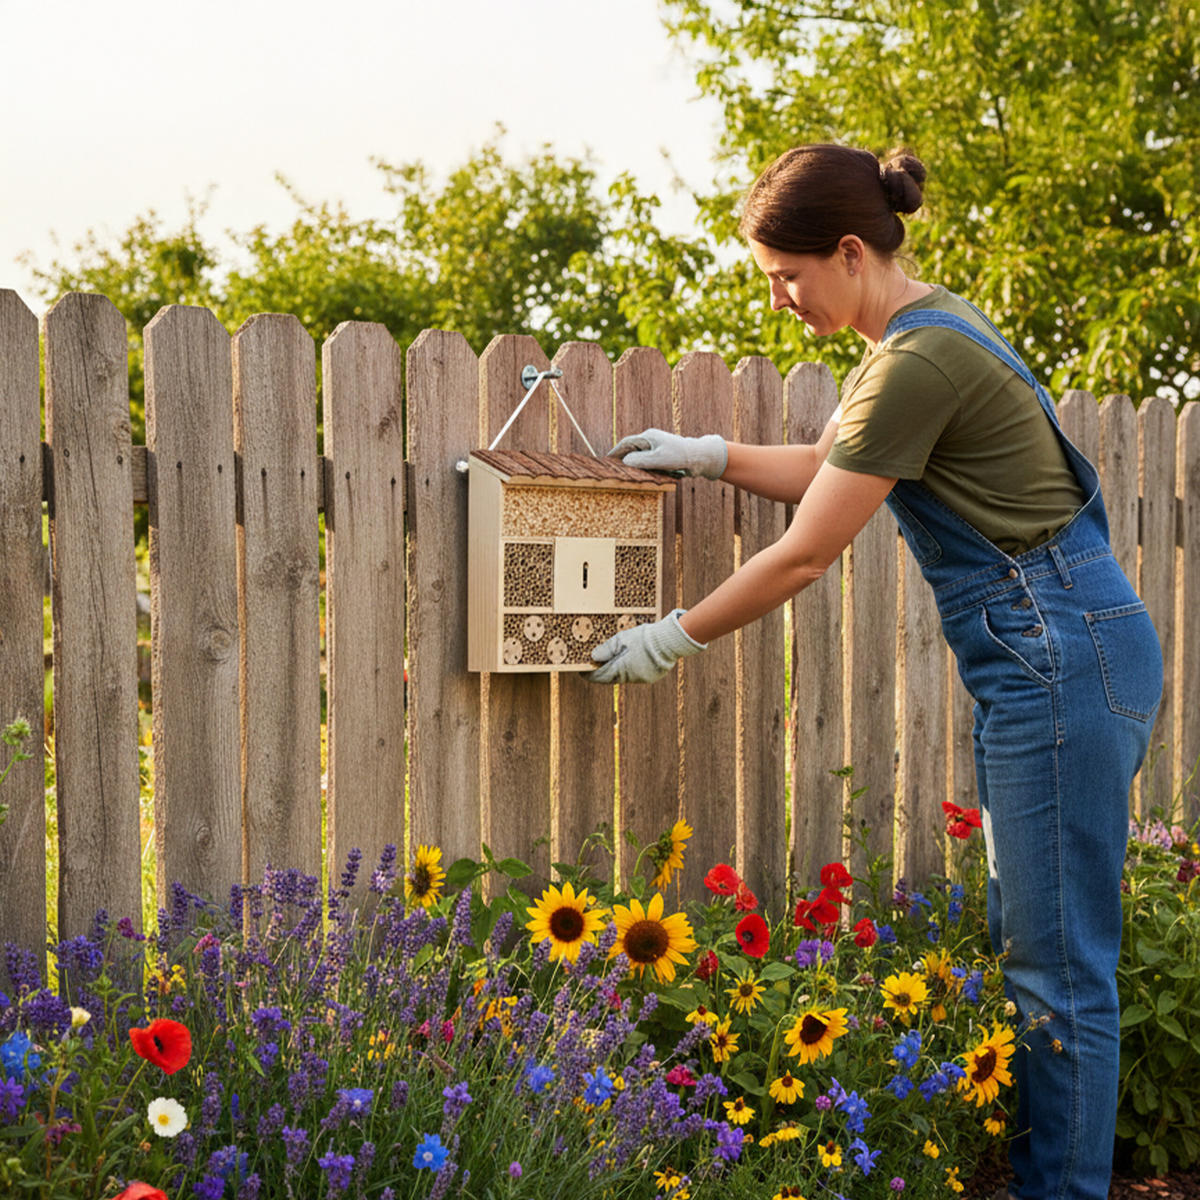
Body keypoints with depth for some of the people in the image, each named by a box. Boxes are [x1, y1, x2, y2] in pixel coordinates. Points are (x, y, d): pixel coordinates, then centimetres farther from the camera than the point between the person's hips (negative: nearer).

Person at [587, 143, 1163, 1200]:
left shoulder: (915, 361, -19)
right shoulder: (926, 326, 13)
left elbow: (804, 557, -16)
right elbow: (833, 469, 25)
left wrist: (671, 640, -5)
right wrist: (708, 455, 15)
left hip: (1060, 657, -11)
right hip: (1059, 650, 11)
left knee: (1059, 966, -3)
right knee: (1025, 943, 15)